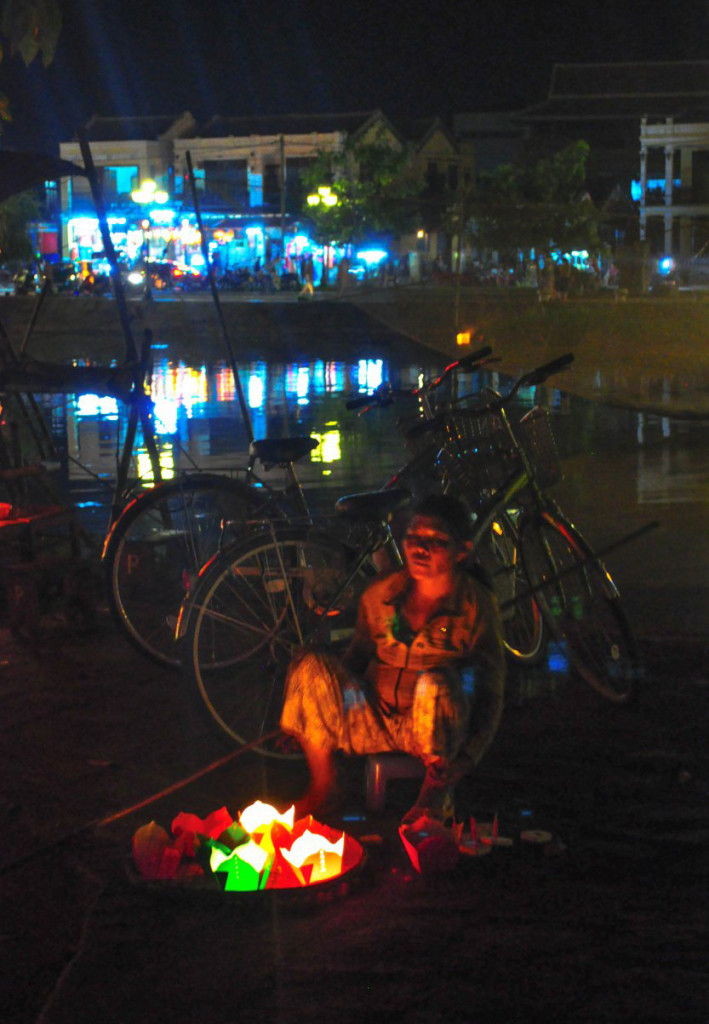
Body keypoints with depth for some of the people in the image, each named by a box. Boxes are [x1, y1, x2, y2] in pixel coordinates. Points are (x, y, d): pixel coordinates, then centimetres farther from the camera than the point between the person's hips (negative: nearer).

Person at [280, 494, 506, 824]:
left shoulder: (476, 605, -7)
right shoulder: (380, 593, 3)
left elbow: (490, 697, -9)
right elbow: (355, 659, 14)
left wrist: (466, 761, -24)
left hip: (437, 728, -3)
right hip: (373, 722, 4)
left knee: (435, 681, -38)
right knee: (309, 663, -20)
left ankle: (435, 796, -14)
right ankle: (322, 785, -8)